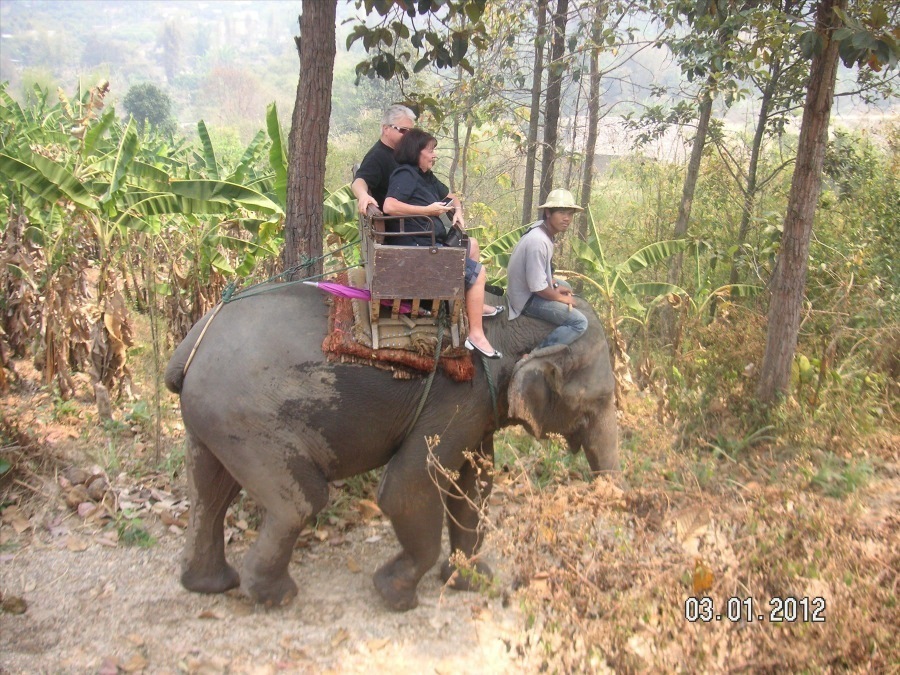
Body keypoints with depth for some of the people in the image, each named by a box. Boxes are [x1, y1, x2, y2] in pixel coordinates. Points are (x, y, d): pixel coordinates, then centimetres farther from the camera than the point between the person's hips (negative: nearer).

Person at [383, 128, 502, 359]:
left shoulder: (426, 176, 15)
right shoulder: (405, 174, -15)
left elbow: (451, 197, 28)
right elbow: (389, 206, -32)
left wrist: (458, 211, 5)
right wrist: (428, 210, -25)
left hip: (430, 241, 11)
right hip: (415, 248, -11)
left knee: (471, 245, 28)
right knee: (478, 272, -8)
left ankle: (474, 305, 34)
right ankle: (475, 334, -10)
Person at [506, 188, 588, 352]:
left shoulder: (544, 228, -2)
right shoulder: (538, 241, -31)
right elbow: (538, 288, -28)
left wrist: (556, 286, 9)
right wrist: (561, 298, -11)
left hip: (527, 285, 10)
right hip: (528, 298, -10)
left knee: (567, 287, 35)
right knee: (579, 323, -15)